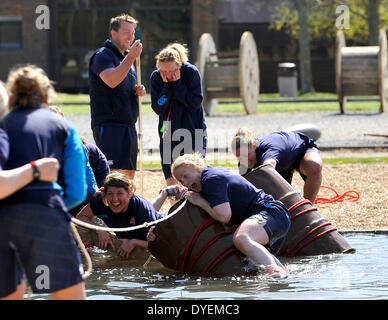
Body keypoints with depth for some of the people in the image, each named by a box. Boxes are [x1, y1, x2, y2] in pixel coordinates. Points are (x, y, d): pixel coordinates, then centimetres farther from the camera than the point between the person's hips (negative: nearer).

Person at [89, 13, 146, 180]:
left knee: (129, 173, 11)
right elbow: (111, 81, -25)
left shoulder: (126, 57, 21)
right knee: (112, 172, -18)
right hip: (108, 123, -9)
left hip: (129, 125, 9)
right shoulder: (103, 55, -7)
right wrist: (131, 57, -27)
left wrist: (138, 91, 9)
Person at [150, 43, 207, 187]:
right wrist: (167, 85, -20)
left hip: (193, 130, -3)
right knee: (170, 178, 5)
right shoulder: (156, 77, -7)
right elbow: (158, 108, -11)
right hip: (168, 132, 3)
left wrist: (177, 83, -22)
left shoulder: (191, 72, -13)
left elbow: (195, 102, -18)